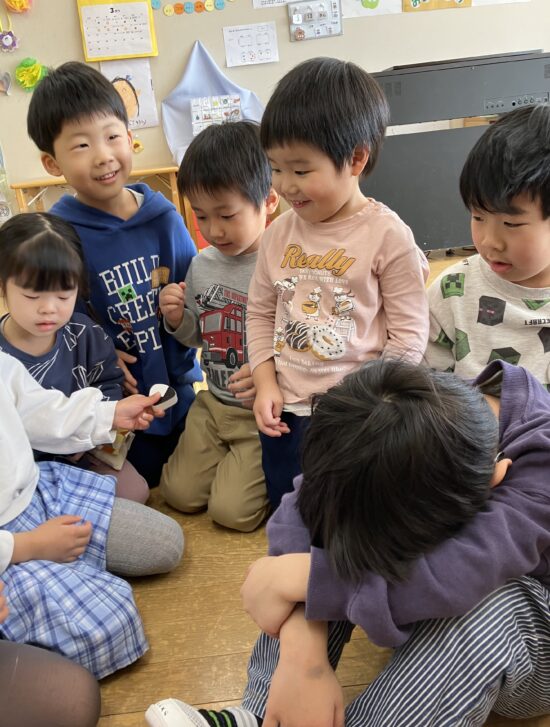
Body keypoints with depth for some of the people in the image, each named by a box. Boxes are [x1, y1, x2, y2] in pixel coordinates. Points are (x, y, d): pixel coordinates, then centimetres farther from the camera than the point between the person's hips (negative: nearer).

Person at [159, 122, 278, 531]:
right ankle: (236, 459, 32)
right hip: (214, 404, 7)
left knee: (232, 510, -8)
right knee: (179, 493, 8)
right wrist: (177, 319, -6)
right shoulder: (202, 265, 1)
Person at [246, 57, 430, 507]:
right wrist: (266, 383, -2)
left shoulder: (388, 235, -13)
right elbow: (261, 312, 9)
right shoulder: (281, 232, 1)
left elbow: (408, 334, -11)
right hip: (286, 410, 5)